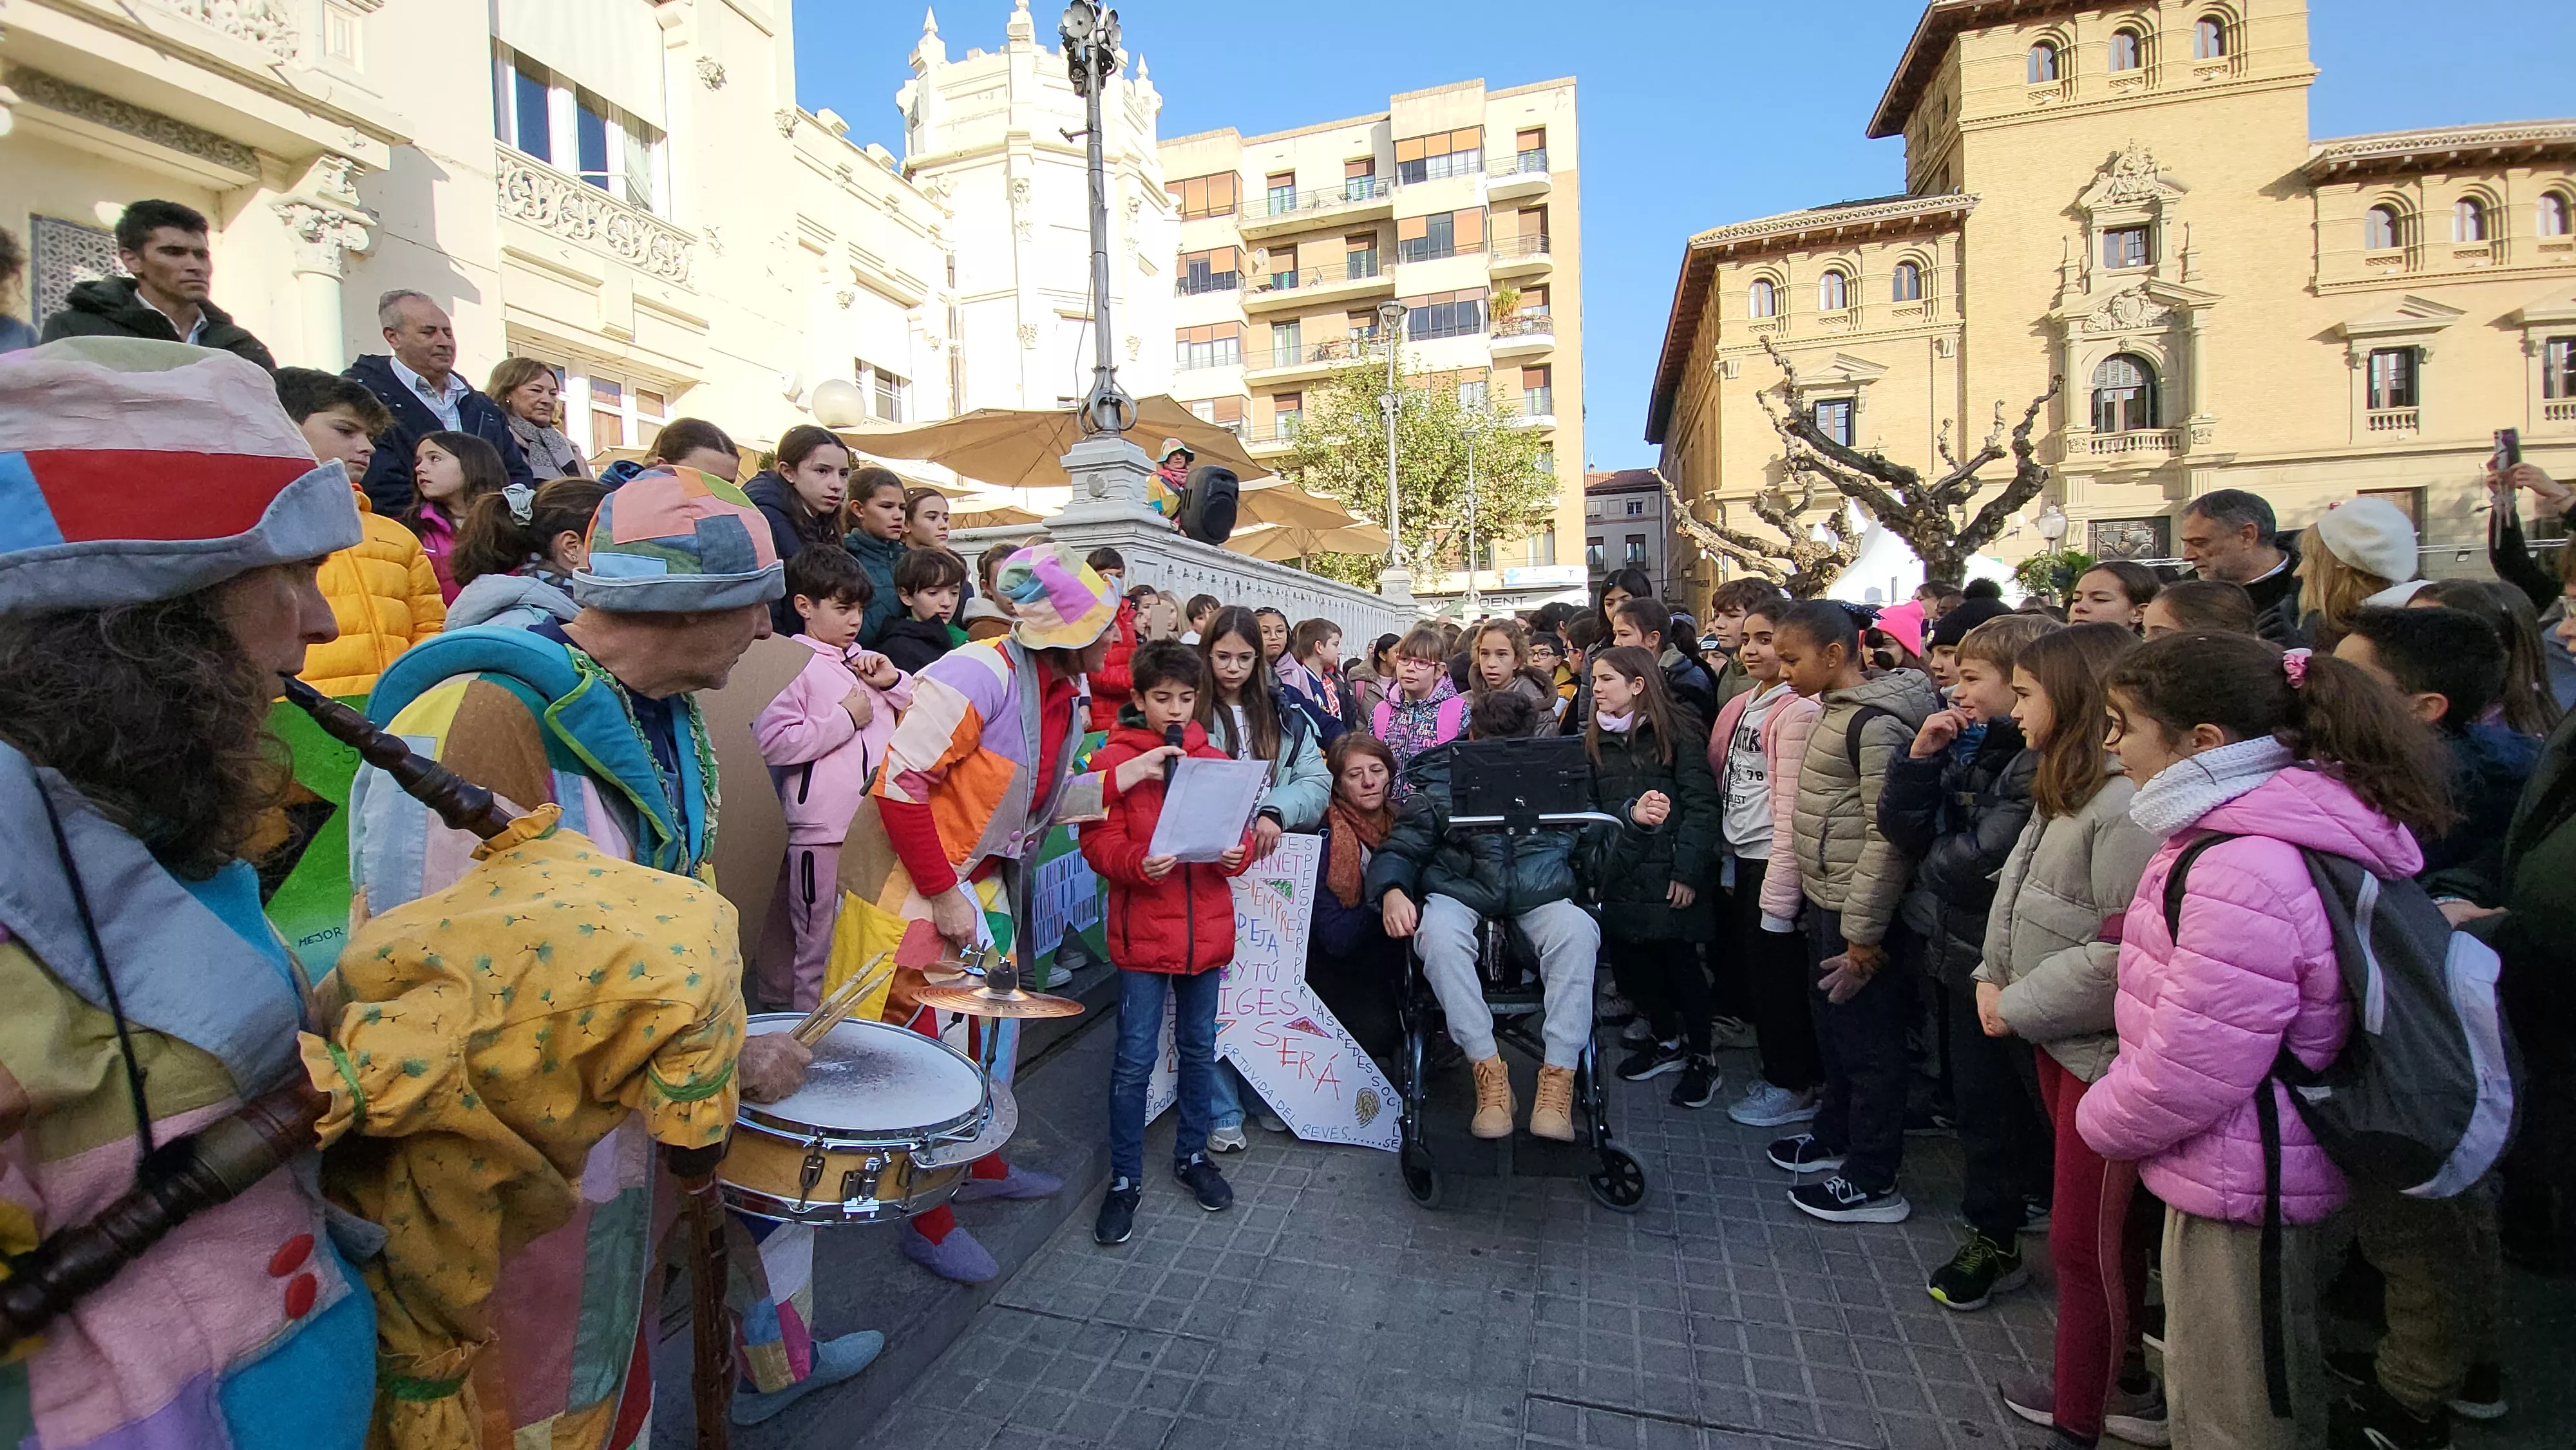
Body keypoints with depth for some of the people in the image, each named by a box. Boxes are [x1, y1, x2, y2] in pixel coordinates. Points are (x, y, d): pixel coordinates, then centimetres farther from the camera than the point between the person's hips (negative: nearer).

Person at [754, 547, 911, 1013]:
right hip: (823, 832, -7)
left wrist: (892, 681, 2)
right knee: (820, 948, 3)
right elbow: (771, 741, -19)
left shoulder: (865, 661, 14)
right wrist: (845, 719, -13)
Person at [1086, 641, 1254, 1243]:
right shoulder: (1114, 760, -5)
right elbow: (1098, 841, -10)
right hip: (1142, 932, -4)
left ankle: (1192, 1154, 37)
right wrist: (1140, 863, -28)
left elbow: (1237, 826, 10)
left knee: (1199, 1048, 17)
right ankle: (1125, 1179, 20)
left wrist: (1238, 852, -12)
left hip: (1206, 928, 4)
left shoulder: (1215, 760, 8)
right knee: (1135, 1059, 2)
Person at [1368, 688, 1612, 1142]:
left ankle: (1559, 1075, -27)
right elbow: (1399, 849, 3)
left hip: (1539, 896, 1)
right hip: (1460, 894, -1)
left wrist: (1634, 817, -4)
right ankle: (1488, 1070, -26)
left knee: (1578, 931, -31)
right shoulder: (1439, 782, 3)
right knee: (1439, 935, -34)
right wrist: (1392, 891, -19)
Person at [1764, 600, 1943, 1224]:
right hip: (1826, 905, 9)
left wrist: (1863, 937, -20)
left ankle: (1873, 1184, 19)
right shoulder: (1837, 711, 9)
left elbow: (1888, 838, -23)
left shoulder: (1875, 724, -20)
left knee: (1868, 1043, 4)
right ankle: (1835, 1135, 41)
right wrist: (1828, 917, 18)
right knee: (1833, 1026, 23)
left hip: (1858, 914, -9)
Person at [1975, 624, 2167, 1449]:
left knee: (2085, 1241, 4)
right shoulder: (2063, 790, 9)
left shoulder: (2127, 808, -23)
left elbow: (2125, 953, -26)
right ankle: (2120, 1382, 39)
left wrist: (2018, 1006, -16)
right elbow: (2017, 889, 13)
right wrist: (1993, 977, -1)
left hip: (2105, 1050, -9)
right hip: (2058, 1039, 9)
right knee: (2105, 1231, 22)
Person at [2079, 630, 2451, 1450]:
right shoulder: (2268, 832, 3)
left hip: (2234, 1182, -10)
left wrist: (2102, 1119, -10)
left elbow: (2185, 1072, -27)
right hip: (2261, 1166, 10)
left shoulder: (2240, 874, -30)